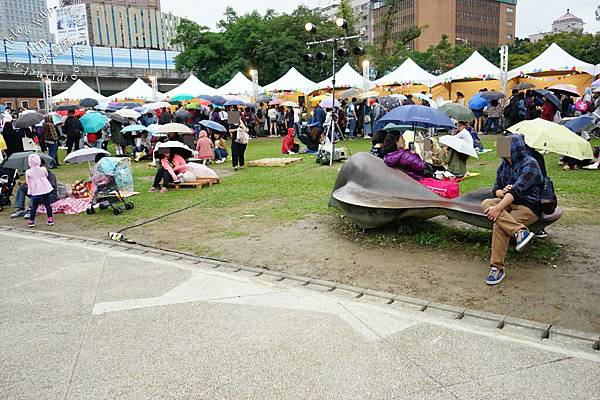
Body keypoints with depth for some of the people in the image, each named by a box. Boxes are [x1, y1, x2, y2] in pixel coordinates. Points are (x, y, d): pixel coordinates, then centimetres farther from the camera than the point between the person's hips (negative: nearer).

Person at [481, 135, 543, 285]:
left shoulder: (530, 164, -13)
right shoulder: (504, 164, 11)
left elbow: (517, 189, -25)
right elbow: (496, 189, 12)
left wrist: (498, 208, -33)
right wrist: (502, 192, -14)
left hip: (529, 206, -7)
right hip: (509, 201, 7)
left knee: (499, 226, -31)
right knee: (486, 204, -24)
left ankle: (497, 268, -24)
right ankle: (520, 231, -38)